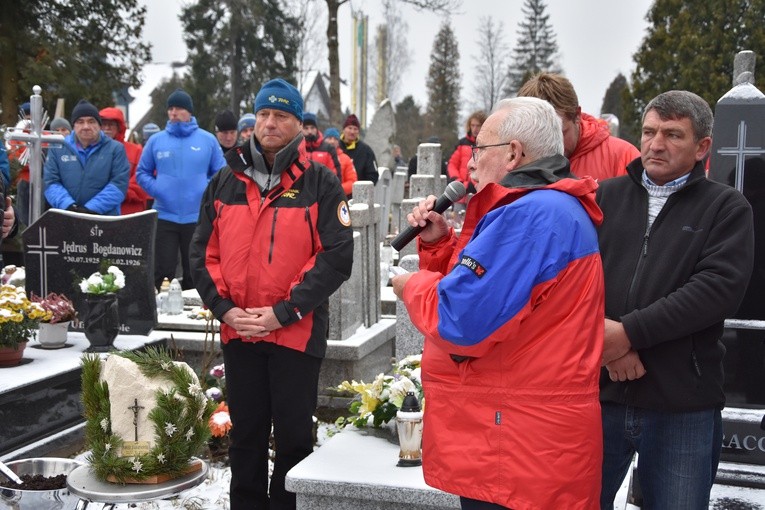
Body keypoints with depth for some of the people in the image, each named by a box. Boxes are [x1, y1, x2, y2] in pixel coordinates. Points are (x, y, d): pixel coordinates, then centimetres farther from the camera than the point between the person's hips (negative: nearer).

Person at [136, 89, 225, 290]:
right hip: (164, 216, 1)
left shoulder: (208, 140, 4)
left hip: (197, 217, -1)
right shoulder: (156, 140, 7)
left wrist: (207, 191, -7)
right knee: (163, 271, 1)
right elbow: (142, 173, 14)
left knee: (195, 272, 7)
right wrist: (155, 189, -4)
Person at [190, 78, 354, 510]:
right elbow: (204, 253, 9)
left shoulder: (321, 183, -4)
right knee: (246, 434, 16)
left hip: (297, 333, -4)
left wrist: (283, 312, -15)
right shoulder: (225, 182, 9)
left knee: (294, 436, 8)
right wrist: (224, 308, -6)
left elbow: (337, 257, -11)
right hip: (239, 333, 4)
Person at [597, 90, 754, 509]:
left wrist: (629, 332, -16)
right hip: (599, 394, 2)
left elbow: (720, 287, -12)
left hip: (684, 406, -2)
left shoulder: (726, 208, 4)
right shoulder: (606, 197, 10)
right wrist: (604, 337, -16)